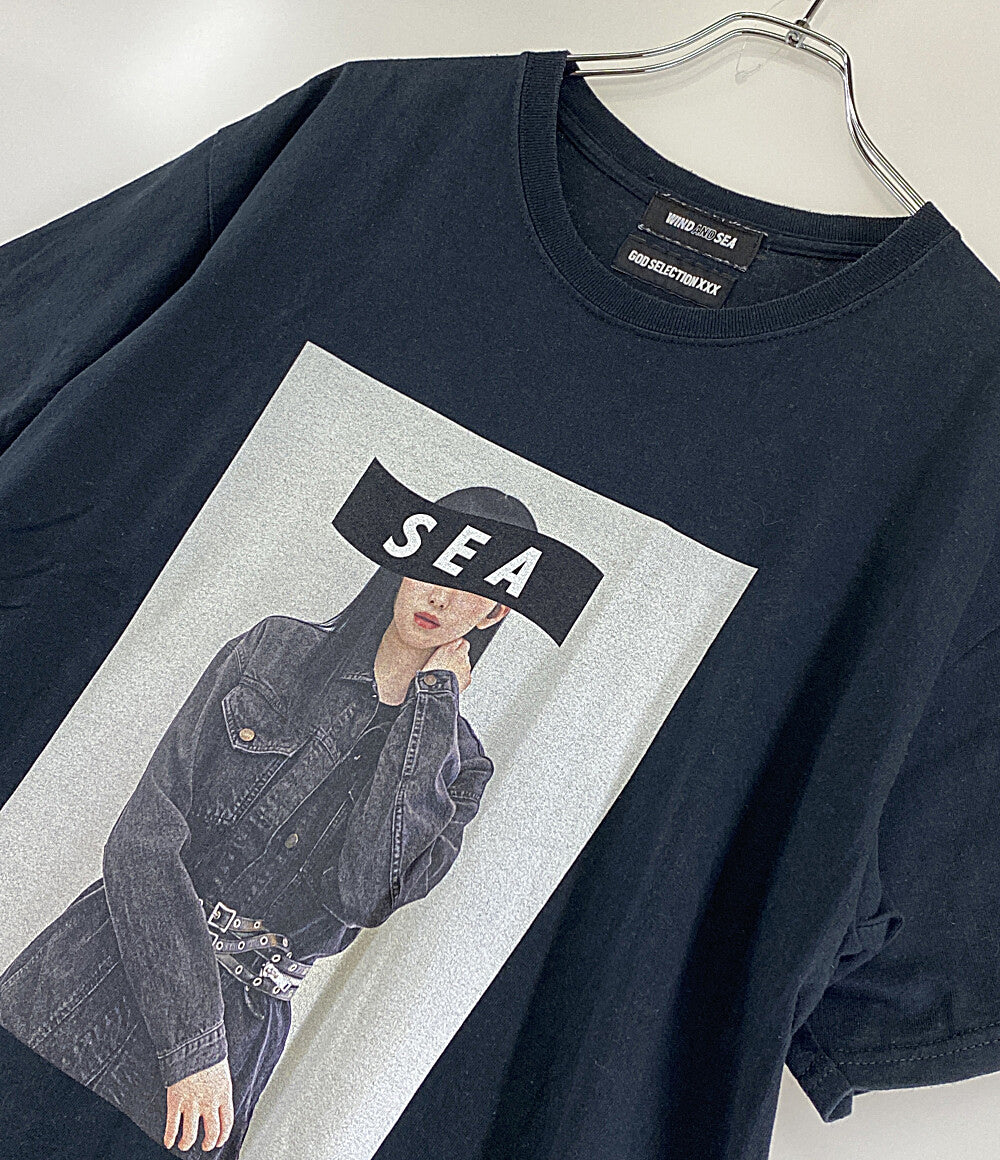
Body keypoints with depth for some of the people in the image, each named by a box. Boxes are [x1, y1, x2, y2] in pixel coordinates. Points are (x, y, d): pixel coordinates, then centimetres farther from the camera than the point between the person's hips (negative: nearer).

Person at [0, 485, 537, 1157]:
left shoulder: (454, 766, -3)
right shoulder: (277, 651, -6)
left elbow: (362, 893, -23)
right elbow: (145, 840, -11)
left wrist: (432, 705, -19)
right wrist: (192, 1043, -18)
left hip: (240, 1025, 0)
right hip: (107, 974, 0)